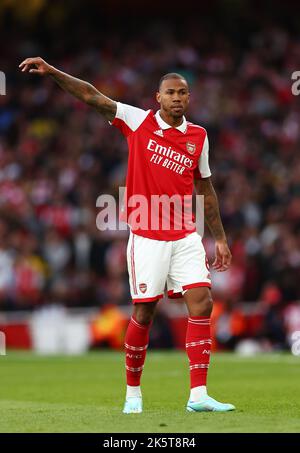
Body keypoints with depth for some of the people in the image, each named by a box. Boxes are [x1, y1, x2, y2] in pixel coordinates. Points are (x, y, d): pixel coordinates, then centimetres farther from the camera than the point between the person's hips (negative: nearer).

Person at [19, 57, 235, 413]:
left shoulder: (198, 137, 8)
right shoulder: (139, 121, 0)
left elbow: (205, 189, 17)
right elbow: (92, 96, -4)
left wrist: (220, 238, 17)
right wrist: (51, 71, -14)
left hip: (185, 235, 3)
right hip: (146, 237, -3)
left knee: (202, 304, -9)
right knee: (143, 313, -1)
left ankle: (198, 395, -7)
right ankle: (133, 393, 16)